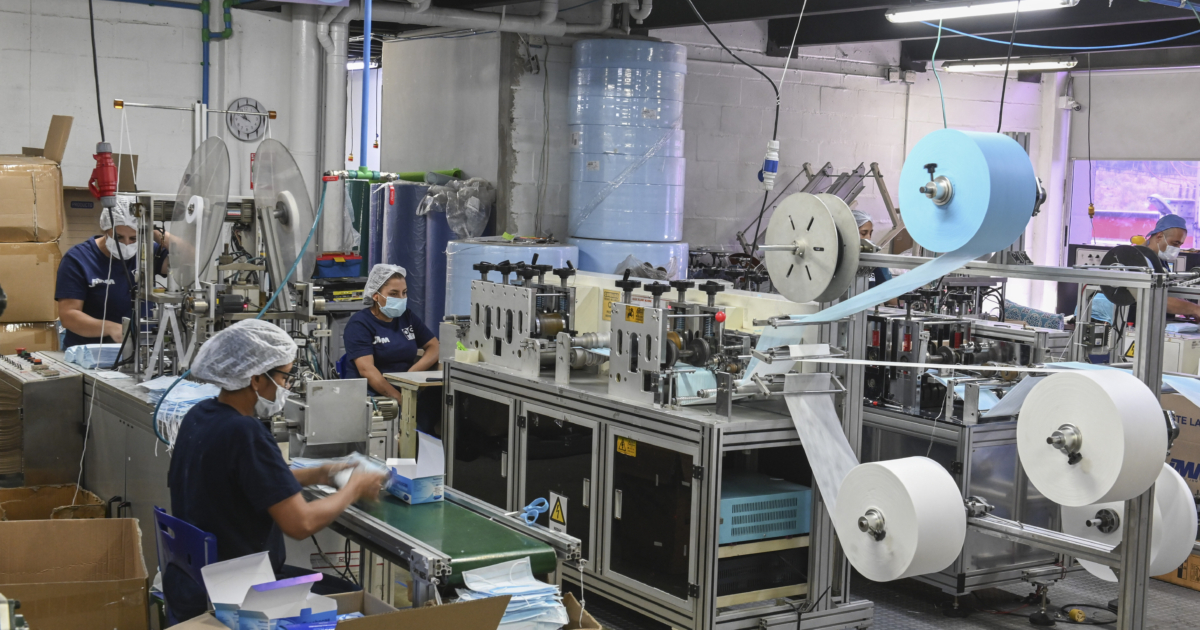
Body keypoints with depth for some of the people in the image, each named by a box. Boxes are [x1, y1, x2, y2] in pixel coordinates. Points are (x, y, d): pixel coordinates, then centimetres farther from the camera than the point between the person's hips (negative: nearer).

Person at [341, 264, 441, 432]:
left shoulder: (407, 317, 16)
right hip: (371, 394, -6)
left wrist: (412, 373, -7)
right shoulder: (359, 324, -3)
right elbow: (366, 369, -16)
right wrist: (401, 401, -27)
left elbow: (434, 347, 15)